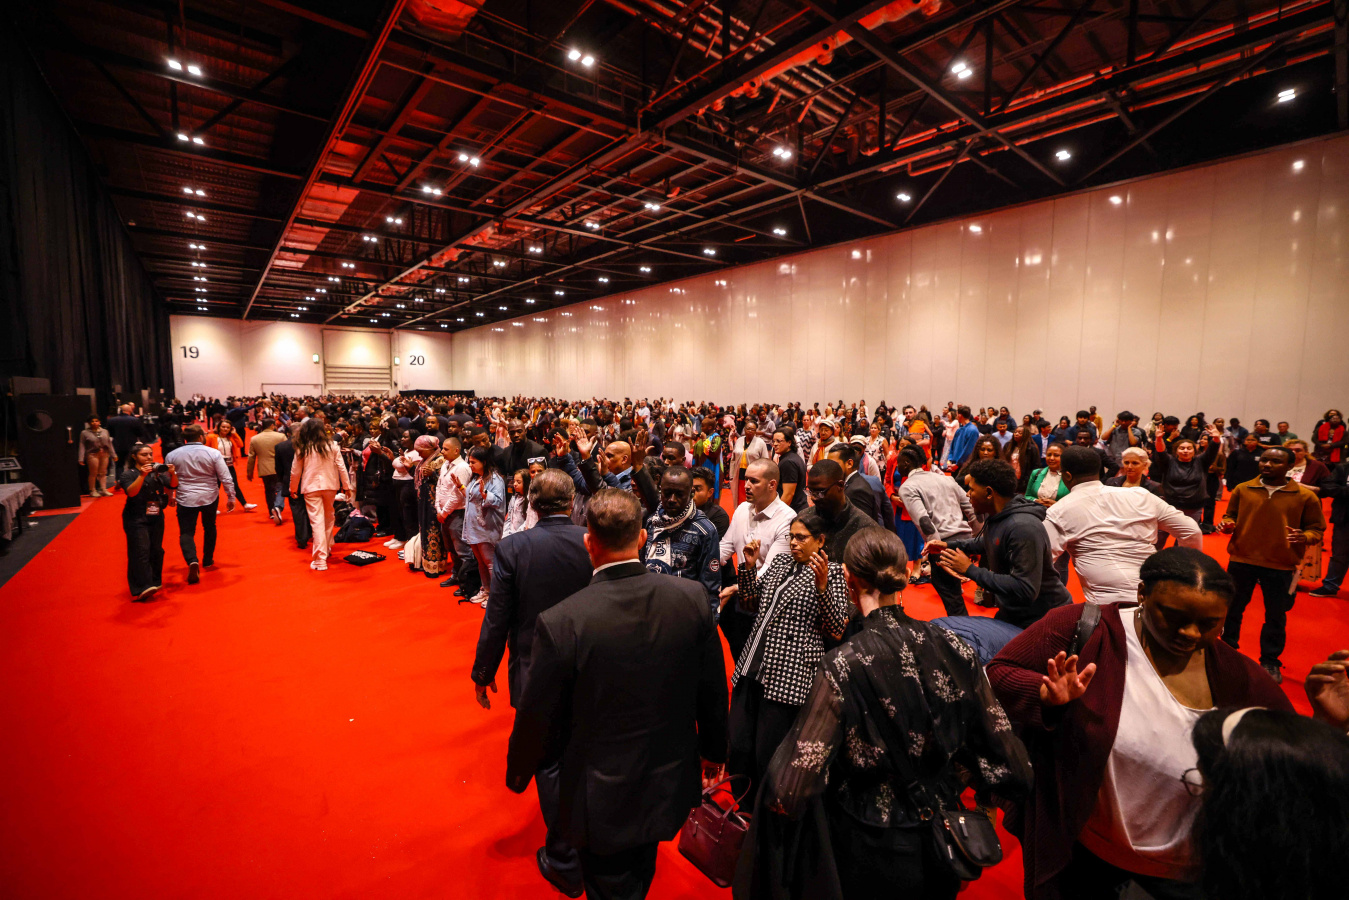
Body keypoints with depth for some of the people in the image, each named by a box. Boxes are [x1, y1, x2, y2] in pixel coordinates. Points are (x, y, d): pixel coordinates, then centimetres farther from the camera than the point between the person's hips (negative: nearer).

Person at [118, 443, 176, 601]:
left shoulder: (157, 472, 8)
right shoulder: (128, 474, -4)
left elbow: (173, 485, 1)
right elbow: (131, 492, -19)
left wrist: (172, 474, -18)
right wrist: (142, 476, -30)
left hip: (156, 518, 4)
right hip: (136, 520, -4)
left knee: (156, 550, 9)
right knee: (141, 551, -12)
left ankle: (155, 582, 20)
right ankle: (142, 588, -16)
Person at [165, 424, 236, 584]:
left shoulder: (172, 455, -3)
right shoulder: (213, 453, -10)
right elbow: (226, 479, -10)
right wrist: (231, 498, 0)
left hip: (186, 499, 0)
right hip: (210, 497, 0)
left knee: (186, 532, 4)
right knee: (209, 528, 20)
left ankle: (192, 561, -20)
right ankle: (207, 560, 31)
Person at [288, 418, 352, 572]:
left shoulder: (302, 449, -3)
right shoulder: (332, 445, 0)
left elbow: (295, 471, 5)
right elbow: (341, 467, 0)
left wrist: (293, 489, 18)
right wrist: (346, 485, 8)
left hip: (311, 487, -2)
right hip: (330, 485, 2)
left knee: (317, 521, -4)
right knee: (328, 518, 20)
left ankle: (320, 560, -6)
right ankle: (326, 548, 33)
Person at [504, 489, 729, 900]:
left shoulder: (560, 622, -29)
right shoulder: (692, 597, -19)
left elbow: (537, 716, -15)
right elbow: (713, 688, -6)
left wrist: (517, 772, 7)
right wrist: (714, 750, 12)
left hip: (602, 800, -3)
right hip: (671, 785, 4)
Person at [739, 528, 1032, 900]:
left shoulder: (842, 667, -28)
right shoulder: (954, 648, -14)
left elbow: (790, 793, -26)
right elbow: (1012, 769, -6)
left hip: (870, 858, -4)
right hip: (940, 848, 4)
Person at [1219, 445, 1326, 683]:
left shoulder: (1305, 496, -3)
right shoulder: (1242, 490, 0)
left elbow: (1316, 528, 3)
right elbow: (1230, 516, 12)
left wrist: (1304, 537, -18)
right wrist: (1228, 524, -10)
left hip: (1281, 566, -1)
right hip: (1241, 561, 1)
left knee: (1276, 616, 10)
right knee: (1232, 609, 13)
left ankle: (1270, 662, 28)